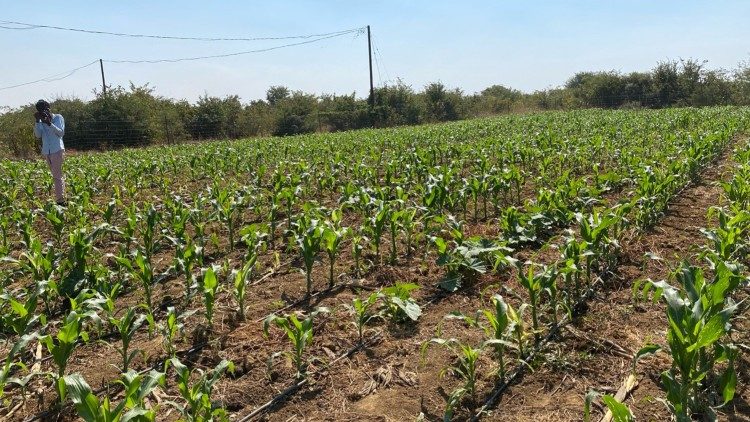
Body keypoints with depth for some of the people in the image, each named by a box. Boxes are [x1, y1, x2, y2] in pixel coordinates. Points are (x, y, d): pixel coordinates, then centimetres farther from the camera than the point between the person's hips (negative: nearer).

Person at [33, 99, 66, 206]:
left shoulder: (58, 117, -1)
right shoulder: (41, 121, 10)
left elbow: (61, 133, -10)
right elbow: (37, 136, 1)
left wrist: (50, 124, -22)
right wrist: (37, 121, -8)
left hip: (57, 150, -6)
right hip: (46, 152, 6)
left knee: (57, 176, -10)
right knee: (56, 175, 10)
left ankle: (60, 200, -11)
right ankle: (62, 198, 16)